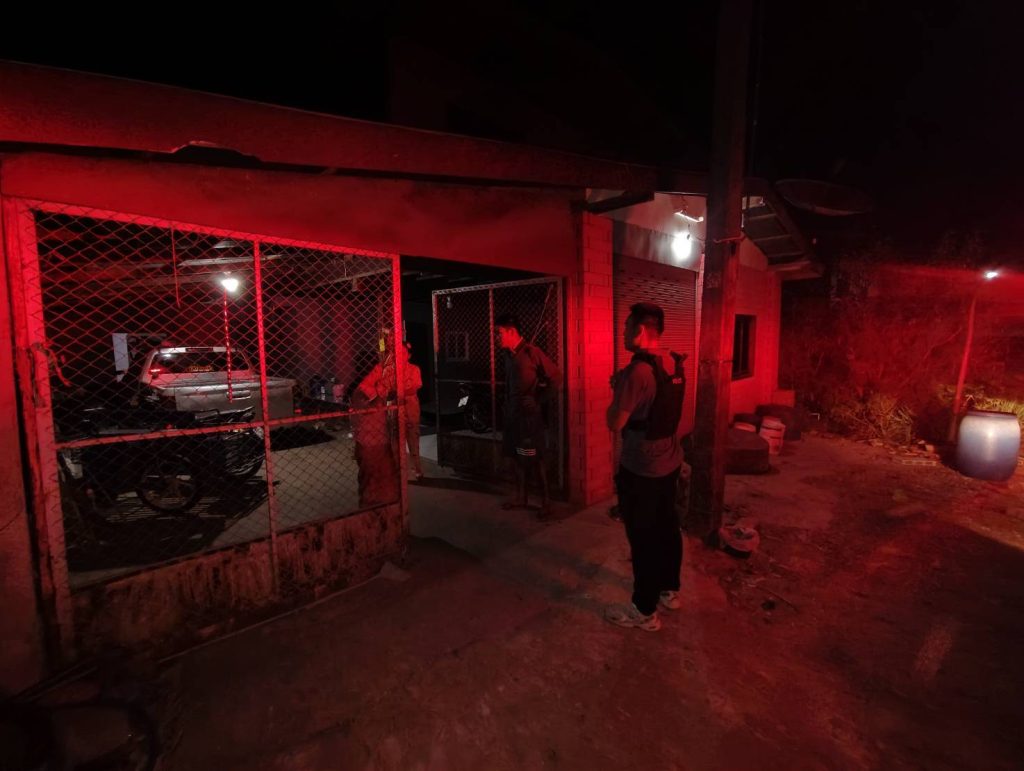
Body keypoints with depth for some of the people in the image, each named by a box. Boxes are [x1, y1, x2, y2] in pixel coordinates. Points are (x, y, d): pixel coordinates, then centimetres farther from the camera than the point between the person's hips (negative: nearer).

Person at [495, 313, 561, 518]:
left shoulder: (531, 352, -14)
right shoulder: (508, 354, 8)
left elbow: (556, 378, -13)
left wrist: (538, 400, -11)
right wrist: (507, 405, 9)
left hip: (530, 414, -7)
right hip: (512, 413, 8)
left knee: (536, 459, 1)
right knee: (516, 456, 15)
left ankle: (545, 501, 14)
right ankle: (520, 497, 29)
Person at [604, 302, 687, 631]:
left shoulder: (638, 370, -24)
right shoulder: (674, 363, 3)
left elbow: (614, 423, -20)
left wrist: (616, 391, -5)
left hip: (641, 468, -9)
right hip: (669, 461, 9)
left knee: (643, 537, 5)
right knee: (667, 527, 21)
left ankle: (644, 610, 20)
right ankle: (669, 590, 39)